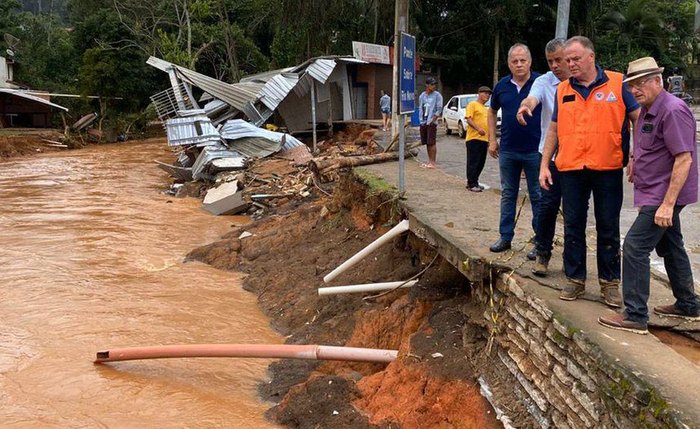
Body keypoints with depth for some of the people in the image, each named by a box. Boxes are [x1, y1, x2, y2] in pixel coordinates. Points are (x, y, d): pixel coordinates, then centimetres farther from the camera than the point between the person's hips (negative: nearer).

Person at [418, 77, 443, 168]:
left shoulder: (437, 95, -3)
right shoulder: (422, 95, 11)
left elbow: (439, 110, -7)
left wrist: (433, 120, -12)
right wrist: (421, 120, 8)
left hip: (432, 123, -5)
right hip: (423, 122, 5)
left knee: (431, 143, -7)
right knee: (427, 143, 9)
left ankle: (433, 162, -3)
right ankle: (429, 161, 17)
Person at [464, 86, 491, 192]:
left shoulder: (485, 109, 24)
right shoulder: (473, 104, -1)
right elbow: (469, 119, -13)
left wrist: (490, 139, 23)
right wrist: (478, 129, -27)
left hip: (484, 139, 8)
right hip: (474, 138, -8)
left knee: (481, 163, 9)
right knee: (473, 162, -6)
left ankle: (474, 182, 17)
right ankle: (472, 184, -4)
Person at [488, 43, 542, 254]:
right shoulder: (502, 86, 4)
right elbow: (492, 112, 18)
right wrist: (492, 140, 11)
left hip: (535, 150, -4)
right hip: (507, 150, 4)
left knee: (538, 196, 4)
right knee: (507, 194, 12)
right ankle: (505, 237, 22)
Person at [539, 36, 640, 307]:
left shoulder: (617, 84, 0)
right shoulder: (563, 90, 9)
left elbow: (639, 118, 2)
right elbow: (554, 129, 13)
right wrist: (545, 165, 9)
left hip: (608, 169, -2)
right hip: (571, 170, 3)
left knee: (608, 229, 6)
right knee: (573, 227, 8)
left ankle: (610, 282, 17)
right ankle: (575, 279, 19)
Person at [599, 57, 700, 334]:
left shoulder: (672, 111, -20)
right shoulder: (647, 111, 11)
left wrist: (667, 204, -27)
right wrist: (635, 161, 11)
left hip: (664, 195, -10)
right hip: (655, 194, 10)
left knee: (635, 246, -12)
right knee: (670, 247, 19)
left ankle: (635, 316, -6)